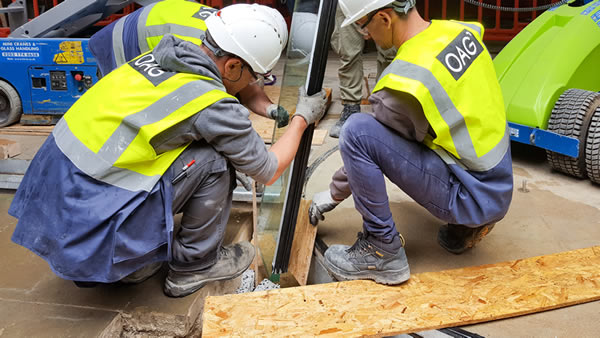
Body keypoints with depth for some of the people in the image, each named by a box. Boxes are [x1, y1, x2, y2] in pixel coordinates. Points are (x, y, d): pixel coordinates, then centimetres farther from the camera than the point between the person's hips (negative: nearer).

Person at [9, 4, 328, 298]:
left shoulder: (161, 54, 5)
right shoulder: (213, 103, -16)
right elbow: (268, 171, 0)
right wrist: (303, 117, 13)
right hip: (92, 222, -8)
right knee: (213, 161, -6)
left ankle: (135, 264, 21)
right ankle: (194, 265, 11)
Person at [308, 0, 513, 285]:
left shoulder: (404, 80, -23)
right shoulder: (460, 30, -1)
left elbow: (364, 145, -9)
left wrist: (333, 194, 8)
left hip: (476, 198, -8)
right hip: (500, 186, 9)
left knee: (356, 130, -20)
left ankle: (383, 253, -7)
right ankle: (464, 225, 19)